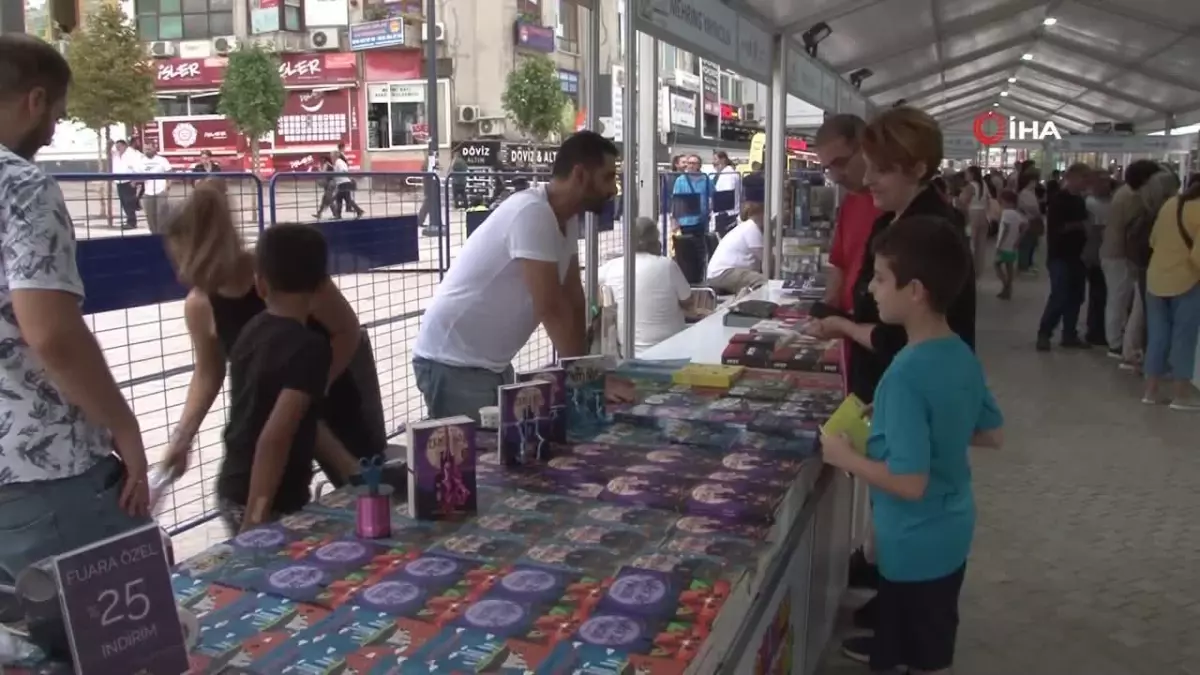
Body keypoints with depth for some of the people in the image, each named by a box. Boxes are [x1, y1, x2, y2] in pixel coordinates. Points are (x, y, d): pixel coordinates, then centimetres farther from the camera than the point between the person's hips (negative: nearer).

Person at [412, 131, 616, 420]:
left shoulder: (566, 219, 5)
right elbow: (550, 309, -24)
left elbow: (573, 301, 8)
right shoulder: (532, 213, -23)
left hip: (492, 362, 9)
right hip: (454, 363, -9)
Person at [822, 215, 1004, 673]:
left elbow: (909, 481, -31)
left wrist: (844, 456, -18)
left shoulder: (905, 374, -31)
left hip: (916, 541, -8)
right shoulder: (963, 356, -4)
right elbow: (993, 435, 9)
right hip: (951, 528, 8)